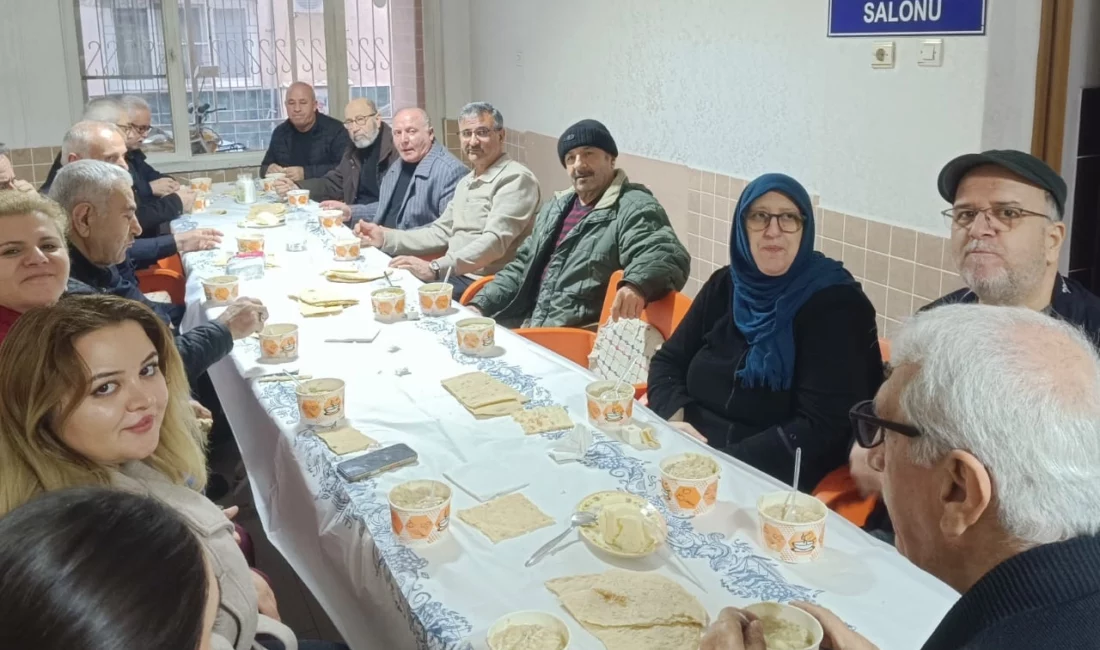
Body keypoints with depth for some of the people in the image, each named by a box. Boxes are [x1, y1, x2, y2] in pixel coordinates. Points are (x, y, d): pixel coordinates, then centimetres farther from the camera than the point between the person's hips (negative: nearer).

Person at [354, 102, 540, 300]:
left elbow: (495, 241, -22)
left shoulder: (516, 179, -11)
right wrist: (385, 237, 10)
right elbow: (441, 233, 22)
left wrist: (435, 268, -31)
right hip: (453, 275, 8)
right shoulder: (466, 182, 20)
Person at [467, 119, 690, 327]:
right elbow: (523, 267, 27)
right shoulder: (556, 208, 19)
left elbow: (666, 255, -26)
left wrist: (636, 285, -47)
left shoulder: (634, 208, -8)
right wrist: (481, 305, 13)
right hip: (530, 328, 8)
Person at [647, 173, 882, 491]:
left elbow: (822, 428, -17)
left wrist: (721, 459, -22)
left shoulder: (835, 304, -10)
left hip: (773, 482, -6)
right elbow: (667, 361, 12)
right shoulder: (726, 285, 8)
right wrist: (675, 418, -9)